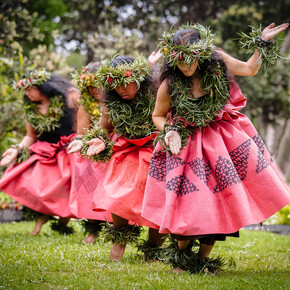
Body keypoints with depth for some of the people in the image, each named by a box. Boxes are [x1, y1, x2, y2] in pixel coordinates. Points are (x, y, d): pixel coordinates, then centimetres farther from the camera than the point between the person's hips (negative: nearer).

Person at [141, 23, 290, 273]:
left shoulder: (217, 62, -12)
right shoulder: (169, 85, -17)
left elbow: (250, 69, 7)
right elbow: (158, 116, 0)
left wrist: (263, 43, 1)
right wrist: (170, 132, -19)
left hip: (223, 136, 3)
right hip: (188, 143, -2)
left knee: (221, 202, 0)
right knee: (189, 201, -9)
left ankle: (204, 257, 17)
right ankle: (181, 257, 15)